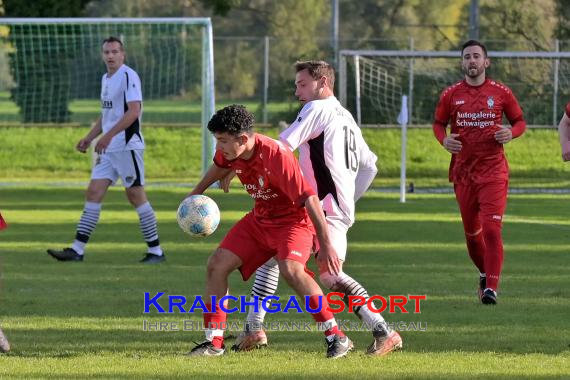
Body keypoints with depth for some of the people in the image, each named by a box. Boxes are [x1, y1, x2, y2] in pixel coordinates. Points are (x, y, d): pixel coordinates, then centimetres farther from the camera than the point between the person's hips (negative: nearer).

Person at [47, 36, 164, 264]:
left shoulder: (128, 76, -11)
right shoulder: (106, 79, 17)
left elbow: (134, 111, -20)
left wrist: (108, 136, -24)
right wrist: (89, 138, 17)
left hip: (127, 146, -9)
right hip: (108, 149, 9)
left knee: (136, 195, -5)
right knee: (93, 193, 3)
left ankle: (155, 251, 4)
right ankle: (77, 250, 1)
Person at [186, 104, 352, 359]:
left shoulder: (275, 156, -32)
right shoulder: (228, 152, -10)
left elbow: (309, 199, -31)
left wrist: (326, 245, -31)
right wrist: (196, 193, 29)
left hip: (294, 219, -8)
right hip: (260, 219, 8)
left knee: (290, 269, -33)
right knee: (217, 264, 0)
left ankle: (336, 338, -26)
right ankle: (214, 342, 10)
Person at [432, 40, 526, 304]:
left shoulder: (501, 93, 0)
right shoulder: (450, 95, 4)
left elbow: (519, 121, 9)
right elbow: (438, 123, 14)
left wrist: (511, 133, -13)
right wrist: (444, 139, -8)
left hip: (493, 171, -3)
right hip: (463, 172, 3)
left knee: (492, 229, -15)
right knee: (471, 231, 13)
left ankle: (491, 288, -15)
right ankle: (485, 274, 37)